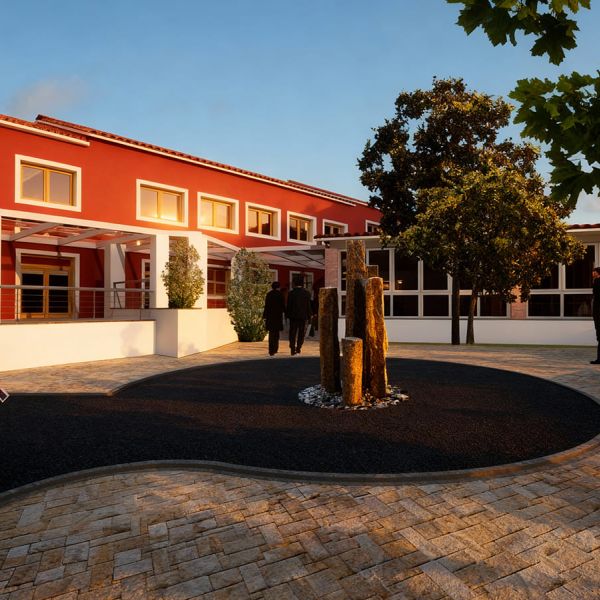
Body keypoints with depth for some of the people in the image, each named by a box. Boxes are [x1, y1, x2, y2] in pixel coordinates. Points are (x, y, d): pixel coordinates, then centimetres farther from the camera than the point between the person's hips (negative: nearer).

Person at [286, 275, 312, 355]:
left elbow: (289, 306, -3)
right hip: (303, 316, 1)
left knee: (293, 333, 7)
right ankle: (298, 348, 6)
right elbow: (308, 305, -1)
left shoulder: (291, 293, -5)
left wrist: (288, 314, 7)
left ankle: (293, 349, 4)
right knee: (301, 333, 10)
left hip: (293, 316, -1)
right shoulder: (307, 293, -2)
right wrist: (310, 314, 8)